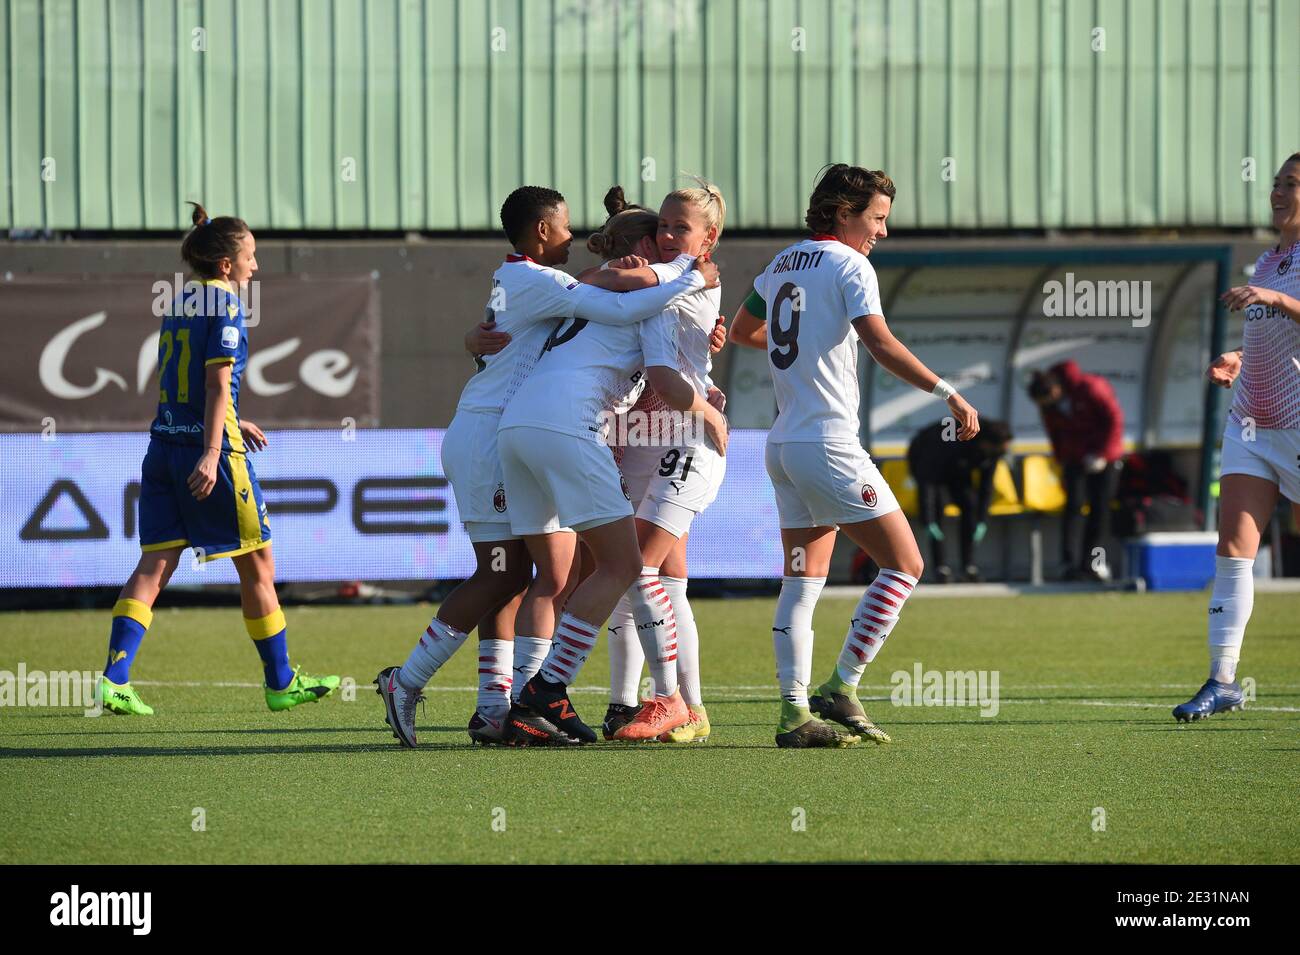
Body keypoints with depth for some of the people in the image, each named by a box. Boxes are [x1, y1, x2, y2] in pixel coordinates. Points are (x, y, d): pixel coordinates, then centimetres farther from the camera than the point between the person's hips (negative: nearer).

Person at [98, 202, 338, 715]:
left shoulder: (178, 303, 14)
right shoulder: (225, 303, -9)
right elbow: (217, 383, -17)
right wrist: (211, 454, -23)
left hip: (164, 443, 7)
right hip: (209, 447, -7)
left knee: (155, 564, 1)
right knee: (257, 564, 7)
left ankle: (114, 679, -14)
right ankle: (281, 682, 16)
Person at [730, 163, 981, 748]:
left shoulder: (782, 265, 15)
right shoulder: (848, 264, -8)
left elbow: (741, 331, 30)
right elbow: (881, 345, -20)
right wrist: (948, 394, -18)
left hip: (783, 444, 8)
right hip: (829, 444, -8)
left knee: (802, 583, 7)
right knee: (904, 564, -1)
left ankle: (794, 711, -2)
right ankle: (841, 689, -5)